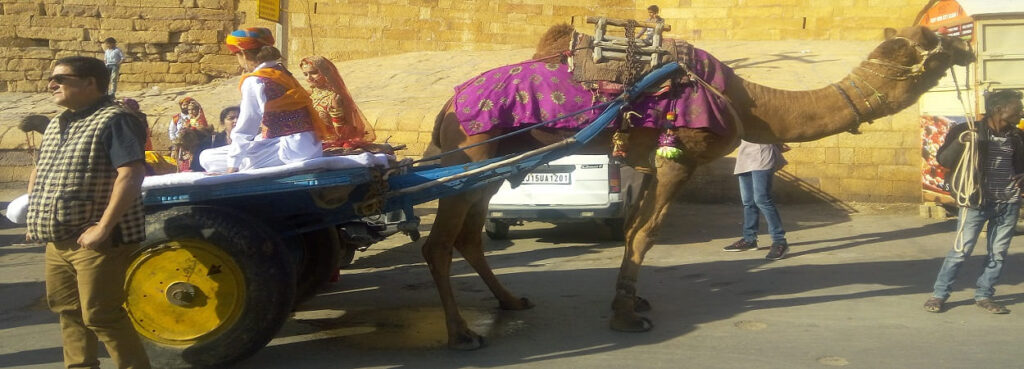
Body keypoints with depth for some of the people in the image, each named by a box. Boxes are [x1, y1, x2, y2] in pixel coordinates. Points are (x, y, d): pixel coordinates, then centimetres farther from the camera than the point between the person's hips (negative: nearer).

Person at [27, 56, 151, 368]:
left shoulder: (113, 120, -13)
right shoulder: (56, 125, 15)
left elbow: (131, 174, -25)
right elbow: (39, 174, 28)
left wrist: (103, 227, -26)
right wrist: (35, 220, 17)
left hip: (95, 242, -9)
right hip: (57, 242, 9)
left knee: (101, 316, -5)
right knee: (67, 310, 17)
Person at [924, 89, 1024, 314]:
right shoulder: (969, 131, -6)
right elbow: (944, 160, -10)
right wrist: (962, 141, -25)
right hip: (977, 202, -5)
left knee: (998, 253, 8)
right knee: (961, 250, -4)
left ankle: (984, 296, 20)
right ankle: (939, 294, 7)